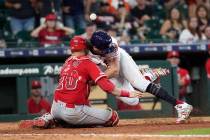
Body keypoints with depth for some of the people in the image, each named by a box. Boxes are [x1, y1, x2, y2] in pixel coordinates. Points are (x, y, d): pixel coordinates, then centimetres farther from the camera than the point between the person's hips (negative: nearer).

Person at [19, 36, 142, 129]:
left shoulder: (67, 62, 15)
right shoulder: (88, 63, -3)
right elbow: (106, 86, -12)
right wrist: (128, 94, -8)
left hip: (55, 108, 7)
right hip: (73, 111, -7)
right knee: (113, 117, -1)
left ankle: (48, 119, 11)